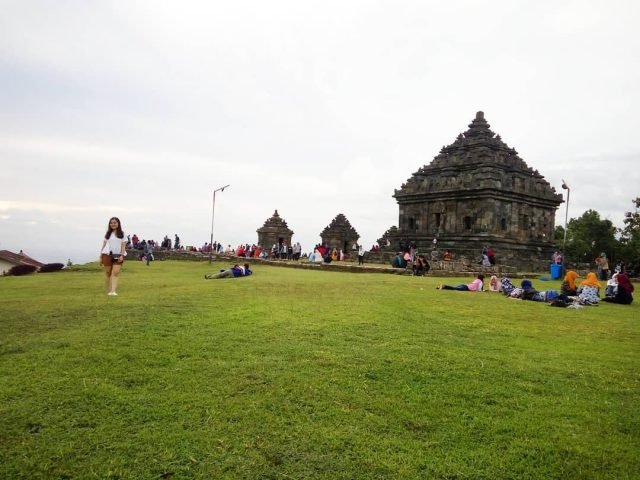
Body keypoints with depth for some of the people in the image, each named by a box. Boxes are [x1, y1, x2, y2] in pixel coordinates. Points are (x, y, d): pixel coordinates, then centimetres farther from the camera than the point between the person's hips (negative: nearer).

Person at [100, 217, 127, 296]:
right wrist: (101, 256, 7)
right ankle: (108, 291, 12)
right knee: (108, 272, 4)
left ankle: (113, 291, -22)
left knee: (116, 272, -15)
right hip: (107, 254, 2)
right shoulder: (108, 234, 13)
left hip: (118, 255, -2)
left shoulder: (122, 234, 8)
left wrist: (122, 255, -11)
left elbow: (123, 246, 2)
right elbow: (104, 245, 13)